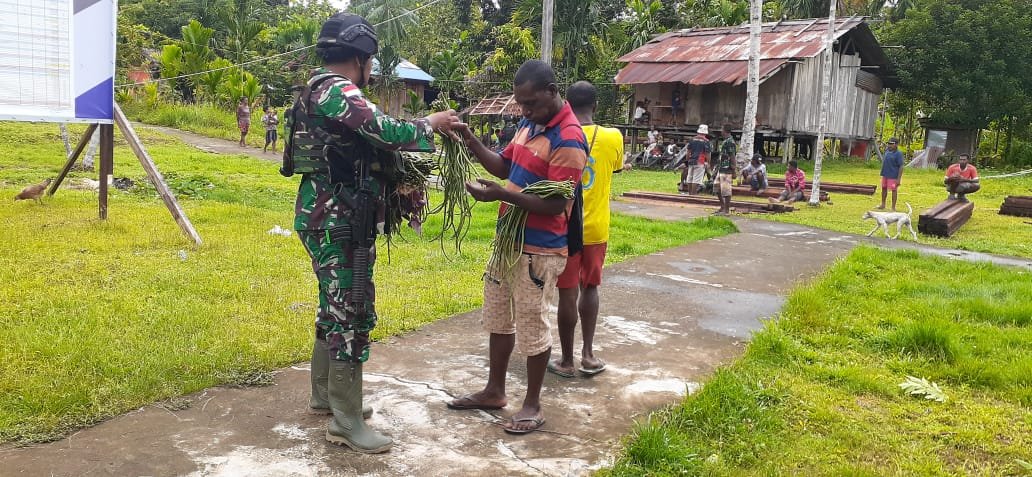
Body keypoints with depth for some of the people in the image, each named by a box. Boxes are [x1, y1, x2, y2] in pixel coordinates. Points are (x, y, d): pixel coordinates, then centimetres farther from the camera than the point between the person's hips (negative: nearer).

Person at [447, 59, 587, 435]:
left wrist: (500, 194, -30)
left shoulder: (568, 140, -20)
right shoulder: (529, 125, 8)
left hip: (539, 250, -9)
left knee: (531, 326, 2)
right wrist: (471, 143, 1)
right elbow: (505, 166, 17)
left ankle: (533, 405, 19)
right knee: (497, 318, 18)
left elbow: (554, 205, -23)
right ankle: (494, 391, 33)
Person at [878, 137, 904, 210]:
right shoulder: (887, 150, 3)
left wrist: (899, 179, -21)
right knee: (884, 188, 18)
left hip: (893, 176, -8)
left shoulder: (898, 154, -17)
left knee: (894, 190, 1)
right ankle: (883, 204, 34)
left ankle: (893, 208, 9)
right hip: (885, 174, 8)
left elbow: (901, 167, -17)